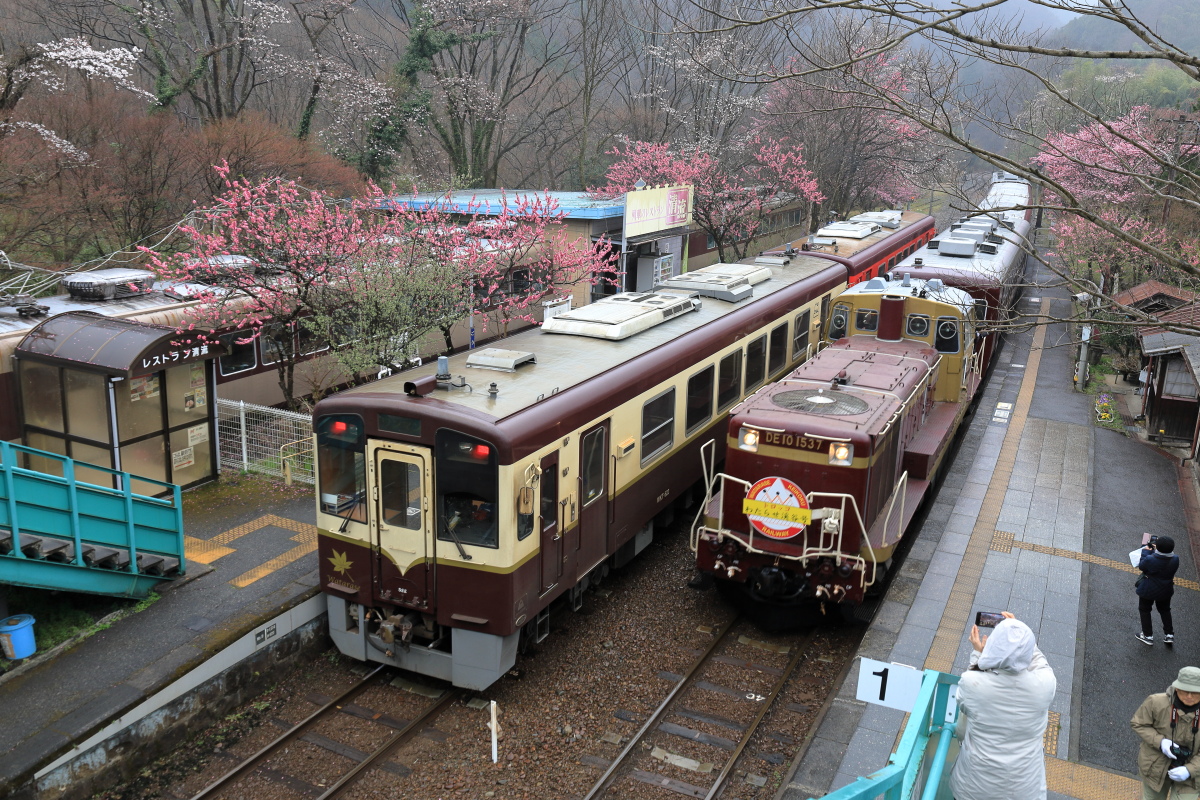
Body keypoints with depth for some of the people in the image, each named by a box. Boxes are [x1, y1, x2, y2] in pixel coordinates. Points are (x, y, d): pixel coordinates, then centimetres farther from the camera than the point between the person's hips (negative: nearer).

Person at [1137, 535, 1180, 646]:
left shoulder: (1150, 559, -34)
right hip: (1166, 590, 4)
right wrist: (1155, 551, -5)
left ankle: (1148, 636, 27)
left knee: (1144, 610, 19)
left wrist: (1146, 552, -6)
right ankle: (1169, 635, 33)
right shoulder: (1175, 559, -22)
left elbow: (1141, 566, -13)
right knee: (1165, 610, 27)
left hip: (1148, 591, -4)